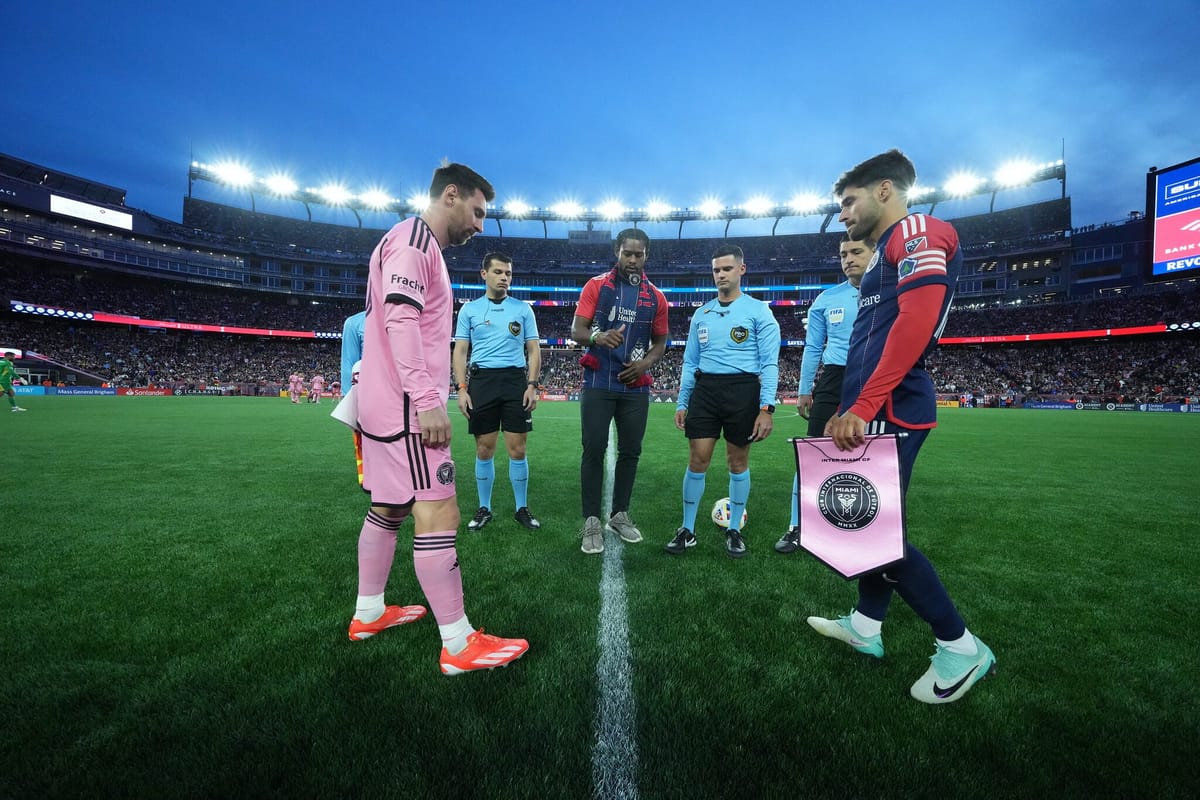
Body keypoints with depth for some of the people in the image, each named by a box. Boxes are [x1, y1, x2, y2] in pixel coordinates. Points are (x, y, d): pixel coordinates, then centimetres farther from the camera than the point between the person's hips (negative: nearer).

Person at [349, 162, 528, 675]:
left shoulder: (420, 246, 22)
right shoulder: (412, 239, -9)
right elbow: (400, 321, -21)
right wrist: (428, 401, -24)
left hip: (388, 405, 11)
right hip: (407, 408, -11)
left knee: (387, 509, 17)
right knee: (438, 515, -8)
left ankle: (368, 613, 31)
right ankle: (459, 644, 1)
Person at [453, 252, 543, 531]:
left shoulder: (523, 309, 9)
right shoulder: (469, 309, 9)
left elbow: (533, 350, 8)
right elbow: (460, 352, 7)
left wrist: (532, 385, -4)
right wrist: (461, 389, -3)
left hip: (515, 380, 0)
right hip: (481, 381, 0)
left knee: (517, 449, 0)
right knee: (484, 450, 4)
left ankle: (522, 509, 15)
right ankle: (484, 509, 20)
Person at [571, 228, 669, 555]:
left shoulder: (655, 297, 8)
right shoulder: (596, 286, 1)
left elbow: (660, 341, 15)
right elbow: (576, 330, -5)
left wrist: (646, 363, -7)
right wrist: (597, 337, -28)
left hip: (635, 387, 3)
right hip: (598, 384, -3)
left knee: (630, 452, 8)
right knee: (594, 450, -3)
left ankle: (620, 515, 23)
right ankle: (591, 522, 7)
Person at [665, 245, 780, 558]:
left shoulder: (758, 310, 1)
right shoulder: (701, 314, 13)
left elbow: (769, 363, -4)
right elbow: (690, 362, 15)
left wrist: (766, 408, -12)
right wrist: (681, 403, 9)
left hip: (742, 390, -3)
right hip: (705, 390, 3)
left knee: (738, 462, 7)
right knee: (697, 460, 1)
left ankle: (734, 530, 24)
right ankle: (687, 530, 15)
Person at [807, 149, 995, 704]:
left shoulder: (918, 232, -6)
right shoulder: (888, 251, 24)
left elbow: (916, 321, -21)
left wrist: (864, 406, -24)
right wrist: (847, 410, 20)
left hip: (889, 412, -10)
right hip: (876, 412, 10)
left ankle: (960, 647, 11)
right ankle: (864, 626, 27)